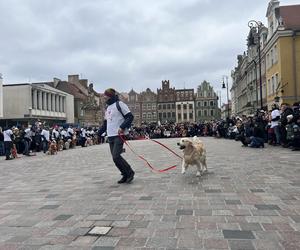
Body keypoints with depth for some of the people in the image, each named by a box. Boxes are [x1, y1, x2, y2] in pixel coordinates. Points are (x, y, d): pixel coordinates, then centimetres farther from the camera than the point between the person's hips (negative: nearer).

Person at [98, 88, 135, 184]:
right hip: (110, 136, 8)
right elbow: (106, 122, 26)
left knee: (116, 157, -15)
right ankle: (126, 175, 17)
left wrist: (122, 127, -20)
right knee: (115, 157, 5)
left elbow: (130, 117, -11)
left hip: (119, 135, -8)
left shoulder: (119, 104, -5)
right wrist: (99, 132, 18)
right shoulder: (108, 107, 20)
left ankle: (129, 173, 2)